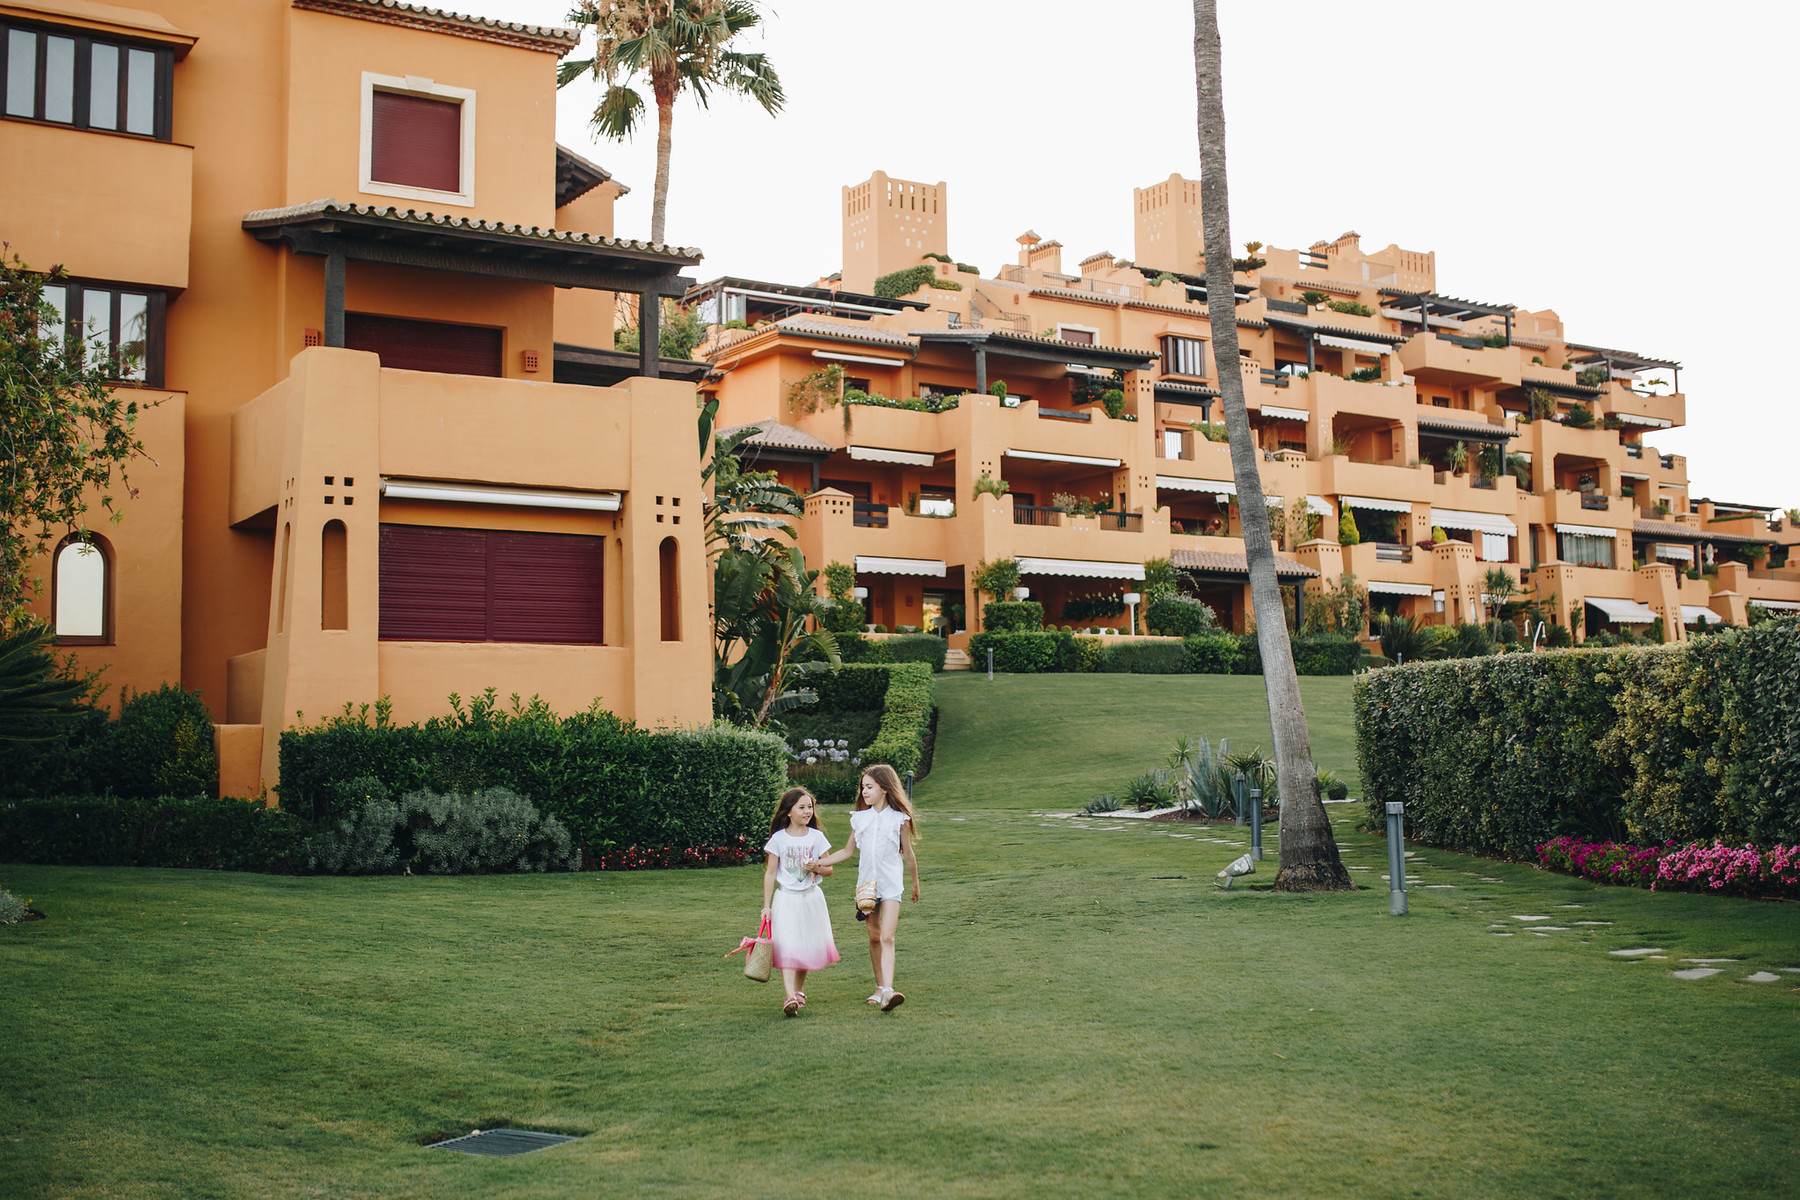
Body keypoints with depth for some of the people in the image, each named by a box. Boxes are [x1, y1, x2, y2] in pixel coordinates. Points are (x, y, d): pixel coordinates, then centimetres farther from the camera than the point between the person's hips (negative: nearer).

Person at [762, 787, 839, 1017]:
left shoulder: (817, 837, 4)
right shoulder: (778, 839, -3)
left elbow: (829, 869, 10)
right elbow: (770, 873, 0)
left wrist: (816, 867, -13)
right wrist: (766, 906, -1)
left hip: (811, 897, 3)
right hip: (786, 897, -3)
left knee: (808, 947, 7)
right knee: (787, 948, -13)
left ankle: (799, 990, 26)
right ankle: (790, 998, -23)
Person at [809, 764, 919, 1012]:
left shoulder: (898, 819, -3)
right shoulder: (860, 818, 7)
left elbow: (908, 854, 6)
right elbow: (848, 851, 13)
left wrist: (915, 884, 15)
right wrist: (820, 862, 2)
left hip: (891, 884, -4)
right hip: (866, 884, 4)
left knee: (887, 937, -16)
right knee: (874, 937, 10)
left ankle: (888, 991, -24)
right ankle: (880, 987, 21)